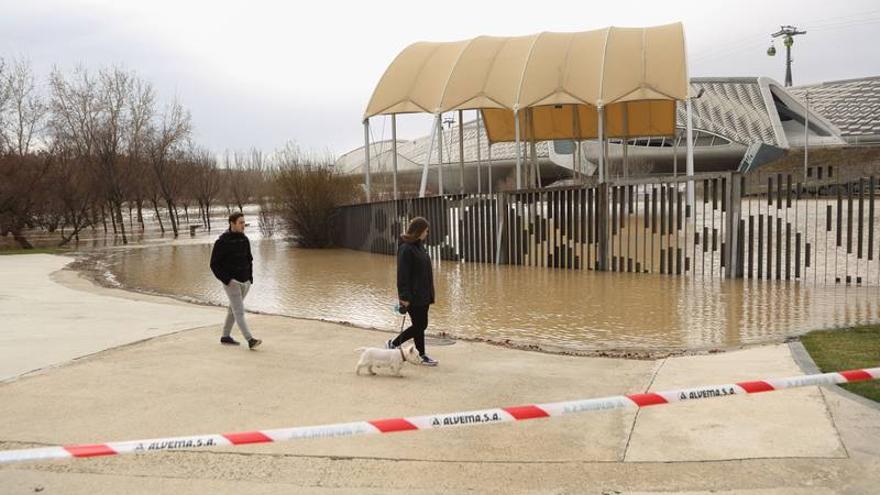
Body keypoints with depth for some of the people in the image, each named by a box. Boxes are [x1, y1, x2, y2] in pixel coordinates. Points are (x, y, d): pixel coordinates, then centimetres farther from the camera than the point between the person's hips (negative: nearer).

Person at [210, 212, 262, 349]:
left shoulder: (244, 240, 7)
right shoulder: (222, 241, -12)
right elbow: (214, 264, -11)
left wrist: (250, 278, 9)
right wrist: (227, 280, -17)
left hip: (244, 282, 7)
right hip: (231, 282, -7)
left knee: (233, 310, 16)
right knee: (239, 312, -11)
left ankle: (225, 336, 28)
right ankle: (250, 340, -19)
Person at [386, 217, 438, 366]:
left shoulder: (419, 246, 13)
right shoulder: (406, 249, -16)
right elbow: (402, 275, -19)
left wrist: (429, 294, 21)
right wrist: (404, 296, -21)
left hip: (423, 295, 10)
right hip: (413, 296, -10)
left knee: (420, 325, 13)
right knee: (420, 325, 1)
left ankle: (393, 344, 26)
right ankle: (421, 355, 16)